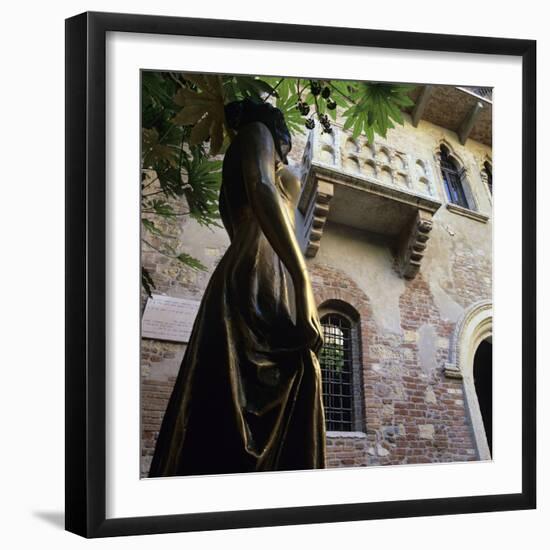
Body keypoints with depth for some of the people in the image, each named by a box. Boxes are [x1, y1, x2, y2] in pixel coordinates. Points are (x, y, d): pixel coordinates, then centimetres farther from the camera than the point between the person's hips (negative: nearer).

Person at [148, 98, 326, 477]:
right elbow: (260, 188, -11)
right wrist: (303, 282, -21)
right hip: (263, 282, -8)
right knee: (238, 430, -20)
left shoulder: (237, 182, 35)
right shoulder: (257, 132, 11)